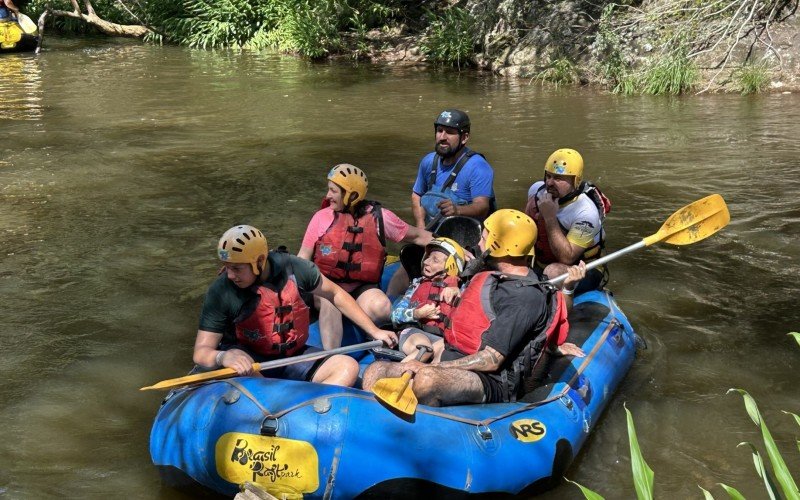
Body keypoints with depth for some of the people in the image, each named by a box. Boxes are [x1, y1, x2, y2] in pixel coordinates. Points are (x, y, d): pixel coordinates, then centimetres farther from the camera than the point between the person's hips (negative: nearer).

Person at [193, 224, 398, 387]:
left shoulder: (292, 267, -9)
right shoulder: (220, 292, -14)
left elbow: (335, 294, 7)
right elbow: (201, 352, -15)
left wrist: (374, 331, 7)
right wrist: (223, 357, -40)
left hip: (294, 356, 3)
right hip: (249, 360, -3)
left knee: (347, 366, -20)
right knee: (235, 369, -37)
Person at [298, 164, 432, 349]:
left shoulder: (379, 217, 1)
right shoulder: (322, 217, 3)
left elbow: (418, 236, 9)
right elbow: (303, 258, 7)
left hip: (361, 288, 0)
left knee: (381, 308, -32)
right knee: (331, 302, -36)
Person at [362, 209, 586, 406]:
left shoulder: (525, 298, -12)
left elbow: (490, 361, -17)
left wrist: (427, 367, -16)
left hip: (493, 384, -10)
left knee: (426, 379, -39)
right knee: (376, 371, -7)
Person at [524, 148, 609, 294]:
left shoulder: (586, 212, -24)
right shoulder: (537, 190, -3)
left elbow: (567, 258, -29)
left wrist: (550, 218, -32)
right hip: (540, 265, 7)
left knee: (553, 272, -38)